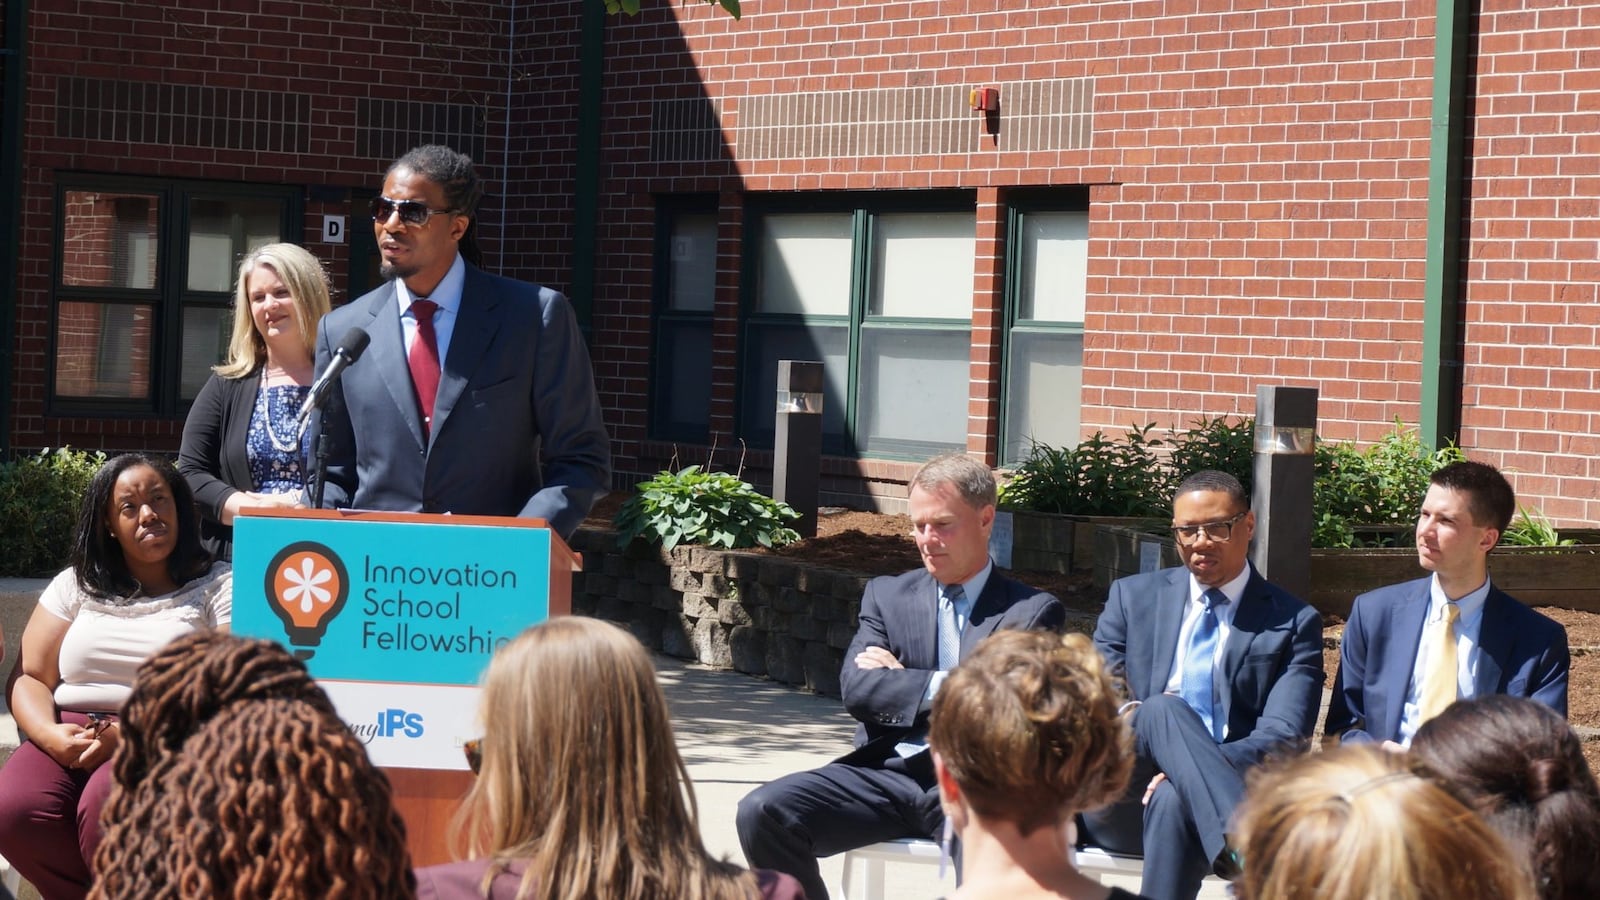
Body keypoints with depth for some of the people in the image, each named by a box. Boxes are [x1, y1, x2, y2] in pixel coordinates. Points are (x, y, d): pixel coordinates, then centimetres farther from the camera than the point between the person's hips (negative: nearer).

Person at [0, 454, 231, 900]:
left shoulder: (219, 588, 7)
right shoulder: (75, 585, 18)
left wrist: (131, 735, -17)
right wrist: (52, 737, -11)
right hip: (72, 739, 4)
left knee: (107, 809, -36)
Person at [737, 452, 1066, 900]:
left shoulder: (1034, 611, 8)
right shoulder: (888, 595, 18)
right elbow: (856, 688, 3)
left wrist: (901, 680, 0)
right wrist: (942, 687, -8)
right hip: (886, 773, 3)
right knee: (763, 812, -21)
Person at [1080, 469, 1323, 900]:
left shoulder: (1293, 623, 9)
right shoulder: (1132, 598, 18)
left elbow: (1283, 738, -4)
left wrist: (1182, 771, -22)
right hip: (1119, 797, 2)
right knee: (1163, 708, -33)